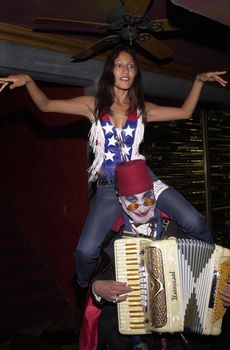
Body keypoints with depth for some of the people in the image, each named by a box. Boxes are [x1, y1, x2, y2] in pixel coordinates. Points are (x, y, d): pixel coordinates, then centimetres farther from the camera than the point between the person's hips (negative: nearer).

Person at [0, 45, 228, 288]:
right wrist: (27, 80, -12)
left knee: (194, 222, -11)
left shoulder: (142, 109, 10)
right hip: (108, 189, -1)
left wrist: (199, 80, 6)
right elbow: (45, 105, 4)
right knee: (86, 251, -15)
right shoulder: (94, 105, 5)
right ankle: (86, 294, 21)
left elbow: (185, 112, 14)